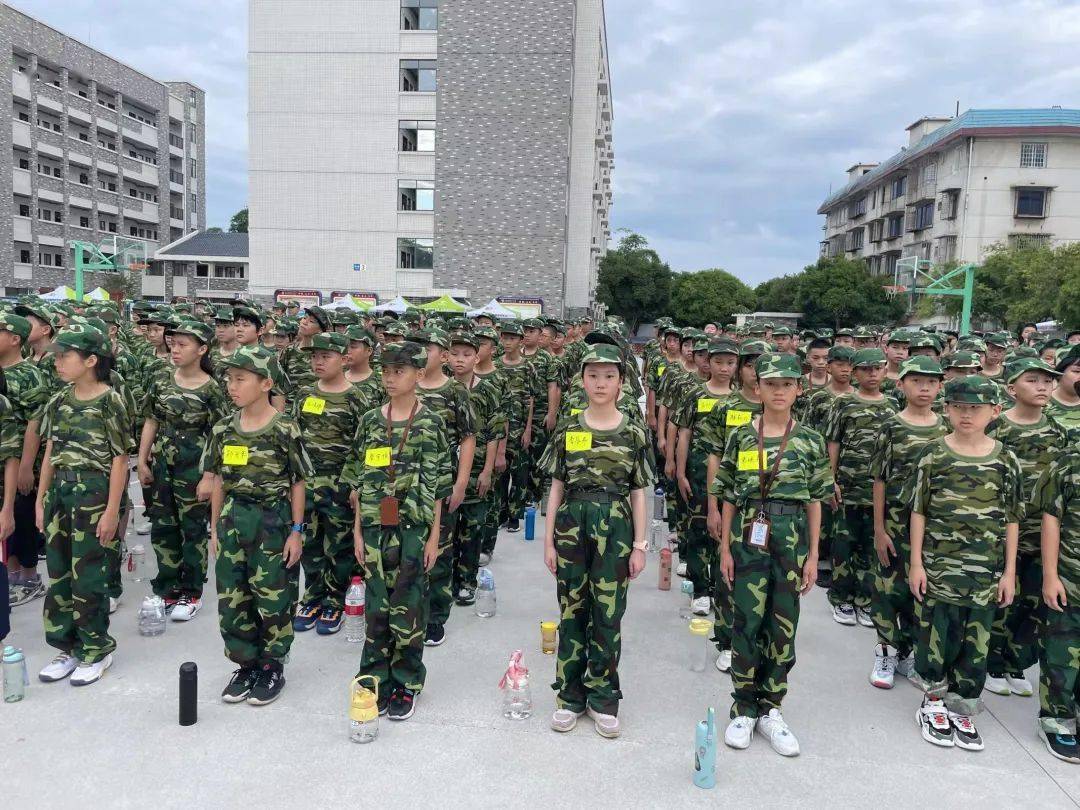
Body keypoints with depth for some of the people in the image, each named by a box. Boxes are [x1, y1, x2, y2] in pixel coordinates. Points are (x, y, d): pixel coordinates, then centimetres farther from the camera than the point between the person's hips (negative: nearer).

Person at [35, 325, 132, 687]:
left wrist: (112, 510, -13)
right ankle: (68, 646, 27)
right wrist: (41, 499, 12)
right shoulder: (59, 402, 7)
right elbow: (50, 453, 13)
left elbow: (119, 459, -11)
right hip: (60, 491, 6)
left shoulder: (110, 402, -11)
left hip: (93, 492, -6)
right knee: (58, 573, 12)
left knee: (88, 576, 2)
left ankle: (96, 650, 18)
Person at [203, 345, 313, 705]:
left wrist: (296, 531, -6)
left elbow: (298, 484, -5)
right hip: (233, 518, 5)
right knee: (231, 597, 10)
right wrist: (215, 528, 10)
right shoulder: (224, 429, 2)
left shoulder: (284, 430, -11)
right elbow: (219, 481, 10)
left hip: (273, 520, -5)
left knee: (273, 598, 4)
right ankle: (246, 663, 28)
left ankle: (272, 667, 22)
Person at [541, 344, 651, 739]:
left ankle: (602, 697, 22)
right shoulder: (567, 429, 3)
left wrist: (639, 546, 1)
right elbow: (557, 487, 5)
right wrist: (549, 540, 3)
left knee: (608, 614, 6)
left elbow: (638, 494, 4)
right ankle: (570, 695, 23)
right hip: (572, 524, 1)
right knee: (572, 611, 8)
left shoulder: (634, 433, 1)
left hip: (615, 527, -1)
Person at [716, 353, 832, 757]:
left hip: (792, 541, 1)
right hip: (749, 538, -1)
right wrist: (725, 547, 1)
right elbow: (729, 497, 4)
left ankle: (770, 709, 23)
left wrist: (813, 555, 2)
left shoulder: (810, 440, 3)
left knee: (783, 628, 8)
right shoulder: (741, 436, 1)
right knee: (747, 622, 2)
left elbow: (814, 501, 5)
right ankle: (743, 708, 18)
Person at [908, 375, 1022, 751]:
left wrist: (1009, 571, 3)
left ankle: (961, 709, 24)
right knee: (937, 634, 3)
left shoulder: (1006, 460, 1)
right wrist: (916, 563, -3)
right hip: (939, 563, -1)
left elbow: (1012, 520, 5)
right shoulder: (934, 454, -4)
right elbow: (918, 511, -1)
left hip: (986, 568, 2)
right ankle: (932, 702, 24)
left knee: (976, 641, 7)